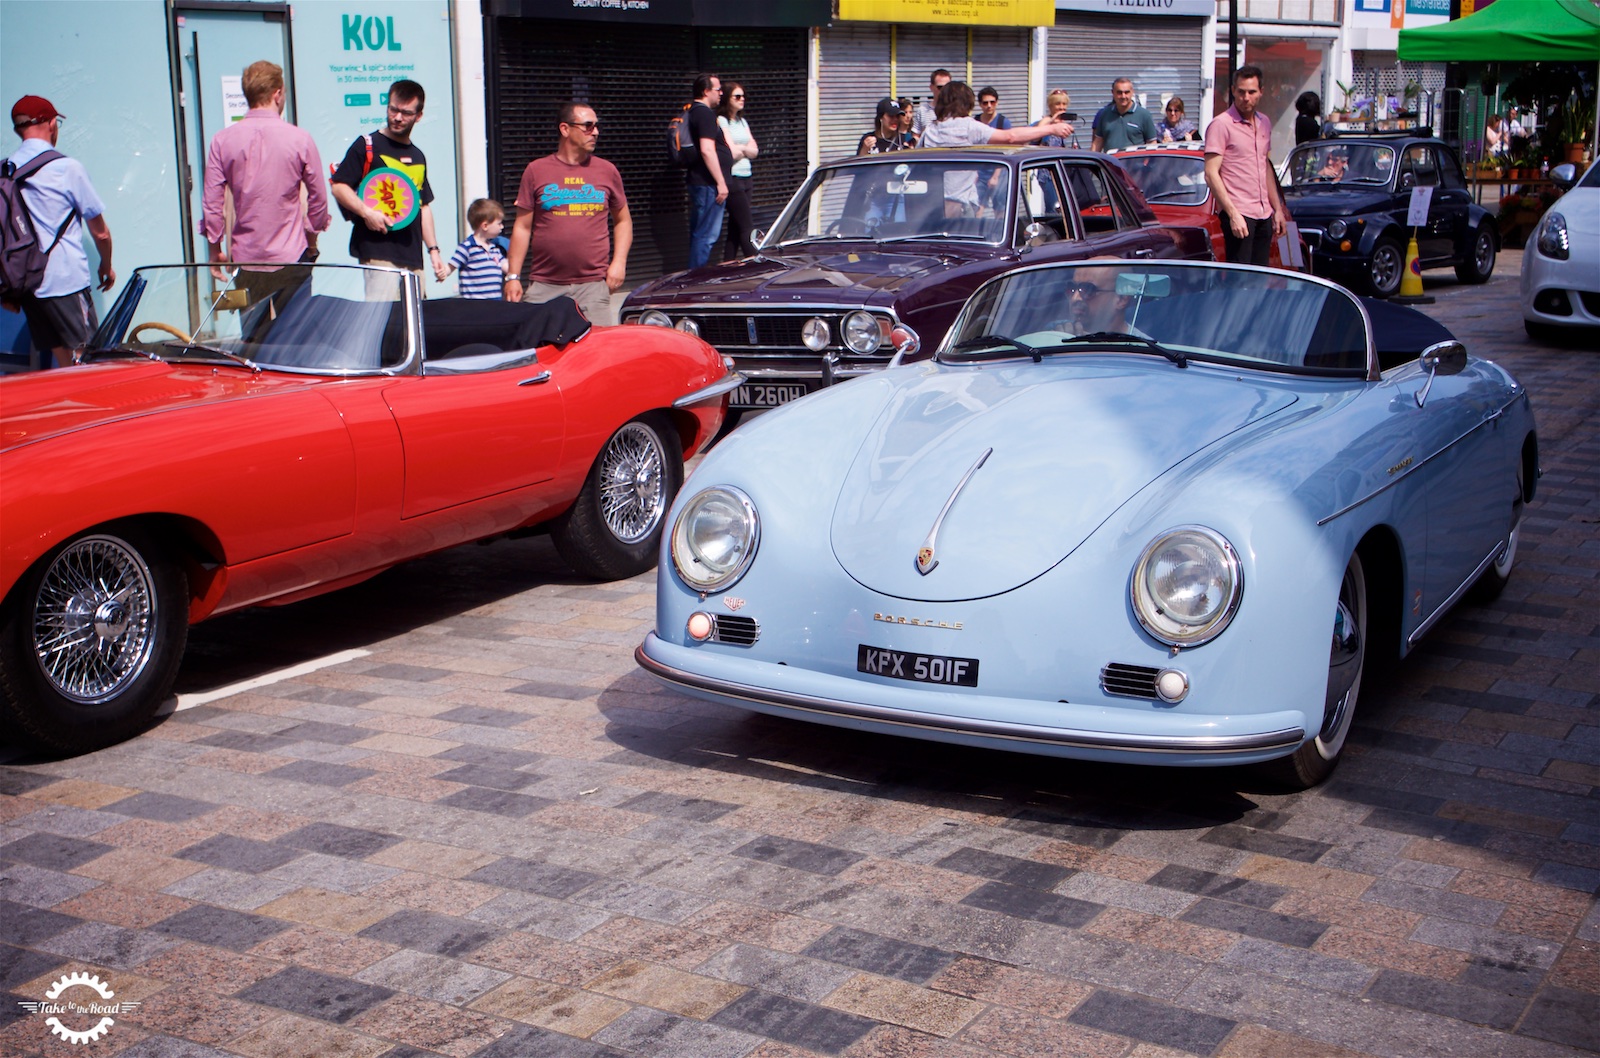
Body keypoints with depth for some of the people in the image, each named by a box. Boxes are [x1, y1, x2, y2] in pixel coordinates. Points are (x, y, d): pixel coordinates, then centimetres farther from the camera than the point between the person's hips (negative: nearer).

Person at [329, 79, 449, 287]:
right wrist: (366, 212, -19)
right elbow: (338, 186, -4)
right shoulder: (367, 145, 1)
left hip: (413, 255, 6)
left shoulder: (418, 157, 20)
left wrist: (433, 250, 18)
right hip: (377, 252, -6)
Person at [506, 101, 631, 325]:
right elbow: (522, 227, 7)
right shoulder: (536, 171, 6)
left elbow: (623, 220, 18)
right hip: (544, 286, -1)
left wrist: (619, 262, 2)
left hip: (594, 285, 1)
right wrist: (513, 277, 1)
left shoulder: (607, 171, 10)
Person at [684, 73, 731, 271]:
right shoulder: (705, 113, -13)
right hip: (708, 184, -11)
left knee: (699, 233, 14)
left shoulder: (693, 112, 19)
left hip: (698, 182, 11)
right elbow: (707, 150, -22)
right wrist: (721, 183, -21)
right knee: (707, 235, -10)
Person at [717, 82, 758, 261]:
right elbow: (731, 152, -14)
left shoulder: (742, 122, 19)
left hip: (745, 177, 8)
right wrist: (746, 149, 4)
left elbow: (754, 150, 11)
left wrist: (740, 148, -6)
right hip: (731, 178, -8)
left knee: (735, 227, 7)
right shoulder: (721, 121, -7)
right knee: (747, 226, -12)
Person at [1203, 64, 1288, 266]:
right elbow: (1211, 174, -14)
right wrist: (1233, 214, -20)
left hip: (1264, 214, 7)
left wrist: (1278, 209, 19)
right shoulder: (1221, 124, -9)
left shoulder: (1264, 123, 14)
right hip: (1238, 214, -7)